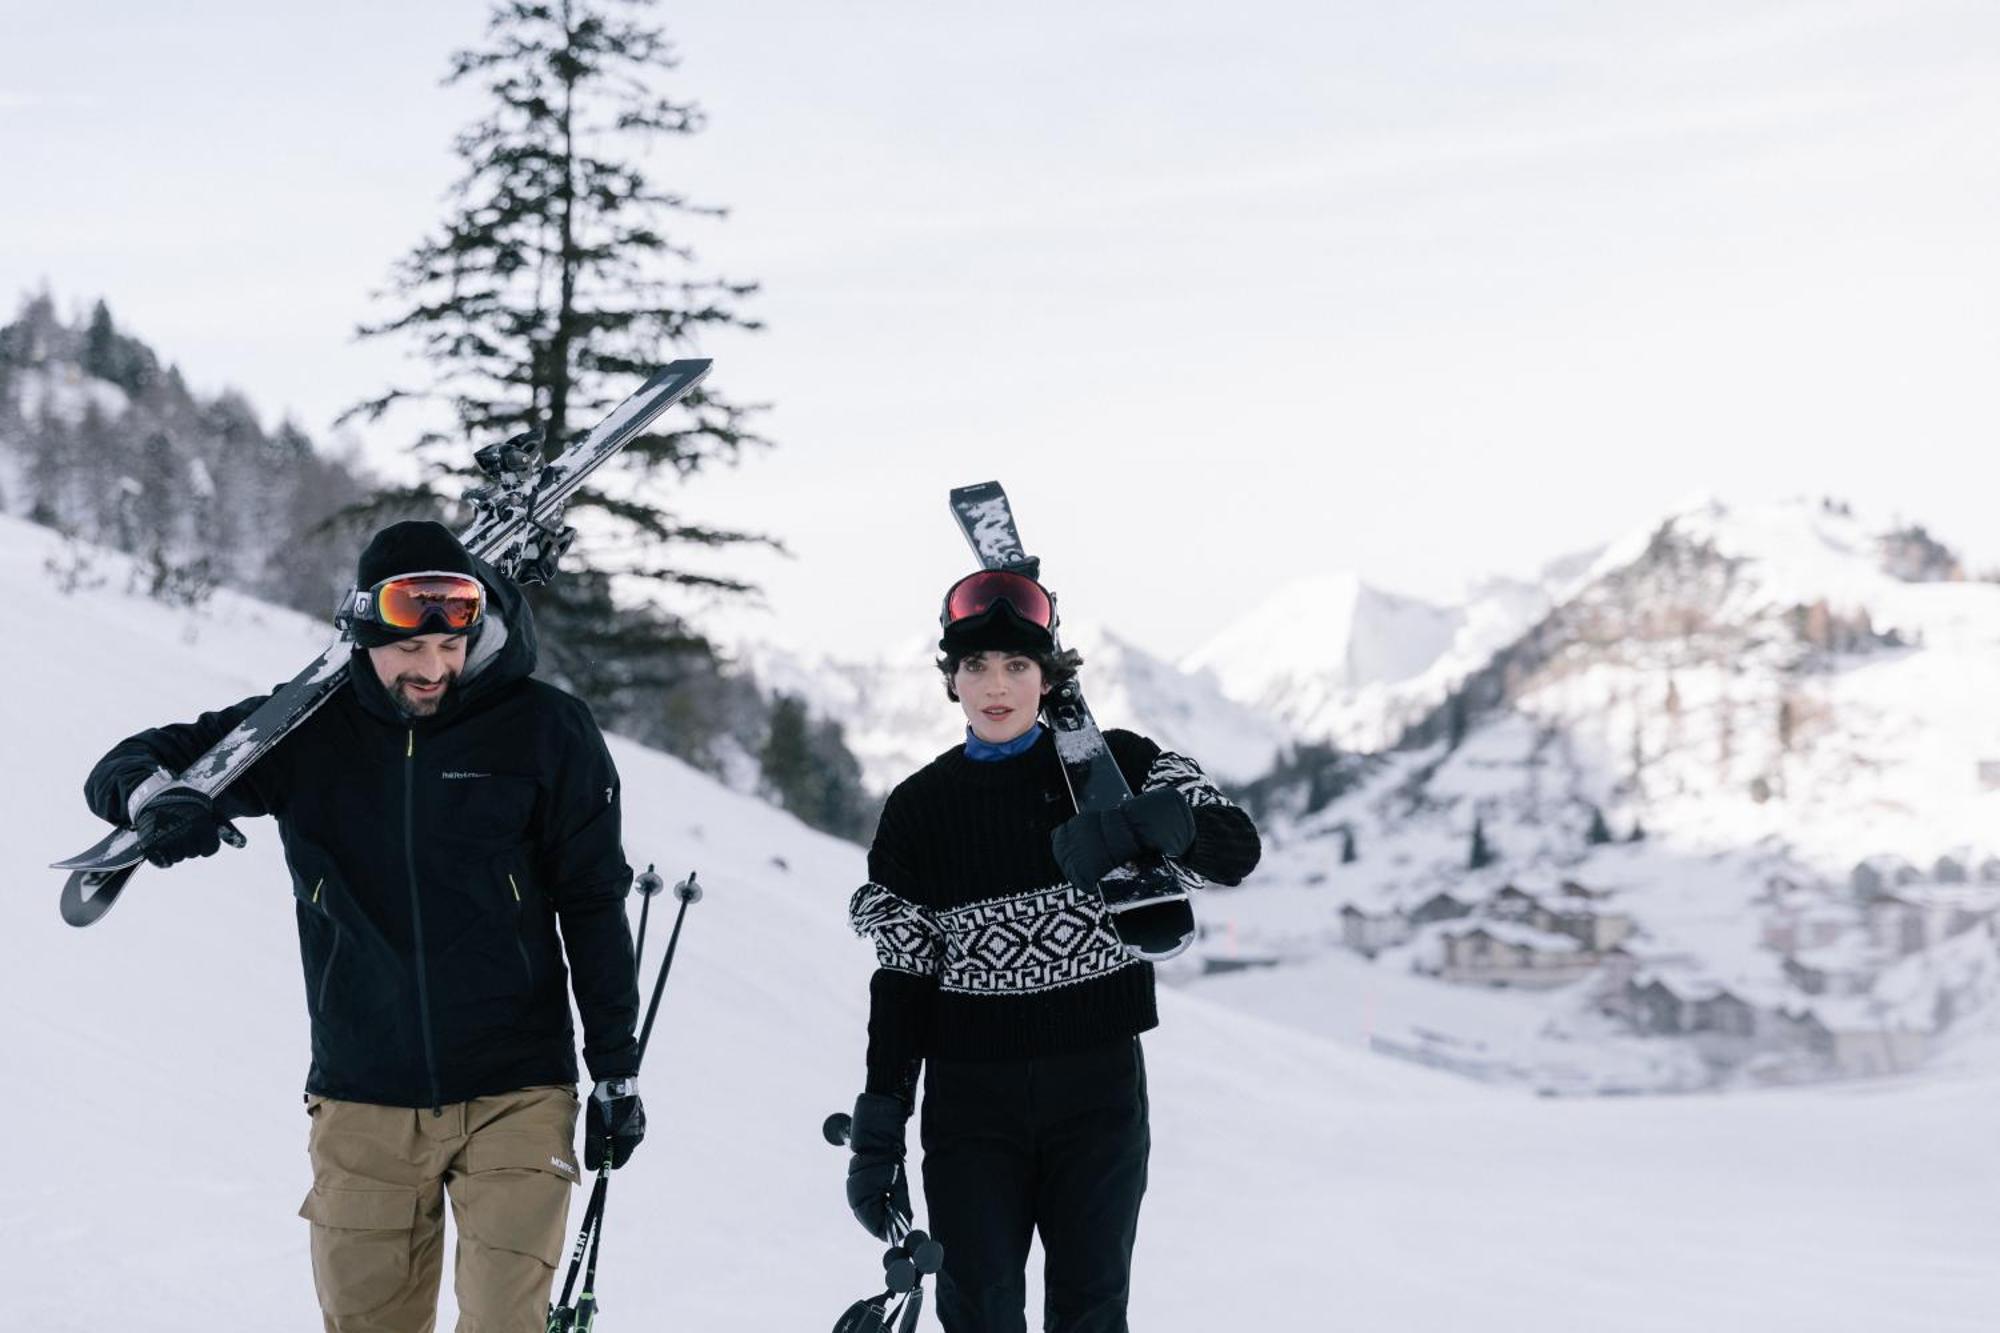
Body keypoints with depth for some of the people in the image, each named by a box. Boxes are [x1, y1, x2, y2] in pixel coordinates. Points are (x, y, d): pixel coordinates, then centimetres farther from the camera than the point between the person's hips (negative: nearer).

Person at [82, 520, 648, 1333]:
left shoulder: (543, 731, -3)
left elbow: (592, 902, 4)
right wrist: (154, 797, -23)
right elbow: (123, 769, 3)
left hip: (515, 1097, -2)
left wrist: (616, 1069, 3)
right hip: (364, 1103, 2)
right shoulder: (307, 731, 0)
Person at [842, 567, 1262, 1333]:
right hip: (970, 1099, 1)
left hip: (1098, 1088, -1)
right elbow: (903, 976, 5)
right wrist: (877, 1130, 0)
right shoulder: (919, 810, 4)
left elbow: (1236, 851, -10)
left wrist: (1134, 824, -29)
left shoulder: (1114, 766, 0)